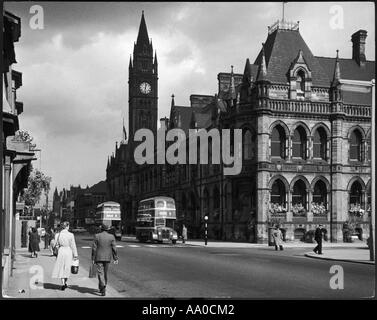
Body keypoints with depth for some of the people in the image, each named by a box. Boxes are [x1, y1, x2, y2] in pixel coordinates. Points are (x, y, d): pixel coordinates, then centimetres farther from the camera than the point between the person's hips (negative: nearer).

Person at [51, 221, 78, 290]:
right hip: (68, 251, -1)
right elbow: (73, 246, -5)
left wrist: (55, 253, 13)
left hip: (61, 251, 1)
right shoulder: (70, 235, -9)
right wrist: (75, 255, 2)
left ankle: (63, 284, -2)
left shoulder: (57, 235, -4)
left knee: (61, 268, 8)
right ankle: (65, 283, 22)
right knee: (67, 268, 13)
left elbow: (56, 244, 1)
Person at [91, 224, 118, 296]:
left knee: (100, 273, -4)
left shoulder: (97, 236, -5)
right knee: (105, 273, 17)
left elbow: (94, 248, -6)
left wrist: (93, 259, 0)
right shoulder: (111, 237, -2)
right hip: (107, 258, 2)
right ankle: (102, 288, 28)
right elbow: (114, 248, -3)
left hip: (98, 257, -2)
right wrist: (115, 258, 2)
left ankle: (103, 288, -21)